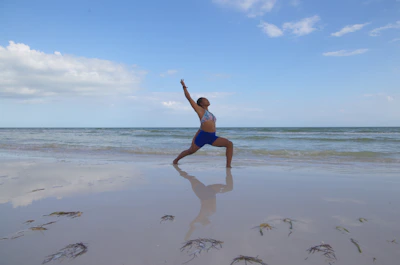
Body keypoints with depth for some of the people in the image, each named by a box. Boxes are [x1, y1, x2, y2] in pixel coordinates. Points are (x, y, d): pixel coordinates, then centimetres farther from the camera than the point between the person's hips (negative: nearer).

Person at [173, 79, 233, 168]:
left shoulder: (210, 114, 21)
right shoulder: (200, 110, 3)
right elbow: (189, 98, 1)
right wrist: (184, 86, 8)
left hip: (212, 137, 5)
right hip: (203, 136, -5)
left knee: (230, 144, -12)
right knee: (191, 151, 11)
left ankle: (228, 165, -13)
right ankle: (176, 160, 37)